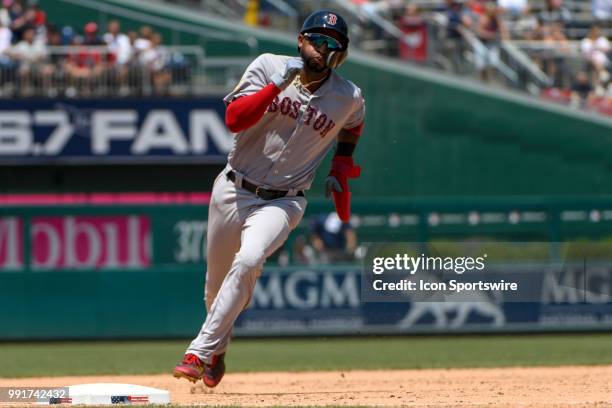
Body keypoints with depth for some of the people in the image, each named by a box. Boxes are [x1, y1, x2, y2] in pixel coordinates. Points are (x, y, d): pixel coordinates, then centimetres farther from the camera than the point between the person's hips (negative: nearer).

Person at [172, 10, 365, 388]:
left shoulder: (349, 98, -3)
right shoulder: (268, 66, -7)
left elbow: (352, 125, 23)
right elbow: (234, 118, -19)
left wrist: (342, 169, 13)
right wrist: (277, 85, -27)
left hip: (282, 201, -1)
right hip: (234, 190, 1)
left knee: (248, 262, -28)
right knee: (217, 280, 12)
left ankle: (202, 353, -23)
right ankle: (217, 348, 40)